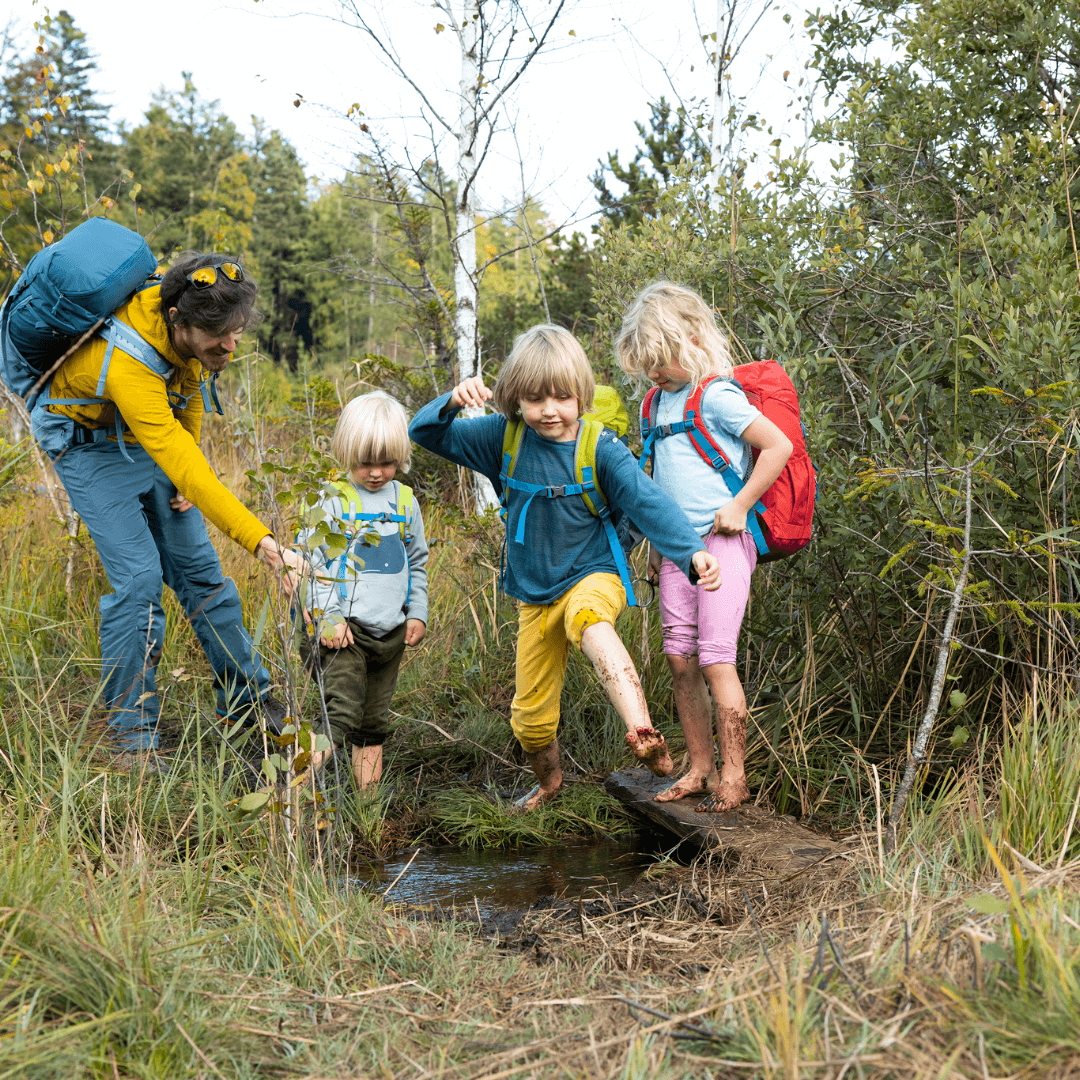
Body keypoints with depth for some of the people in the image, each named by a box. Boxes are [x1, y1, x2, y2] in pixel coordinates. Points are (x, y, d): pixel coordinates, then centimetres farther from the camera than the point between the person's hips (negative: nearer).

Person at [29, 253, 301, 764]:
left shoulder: (188, 325, -20)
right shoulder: (126, 365, -42)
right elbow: (184, 469, -45)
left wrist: (187, 470, 3)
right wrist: (260, 540, -50)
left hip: (157, 431, 7)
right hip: (90, 444, -6)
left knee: (197, 564, 6)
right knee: (138, 577, -15)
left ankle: (247, 697, 17)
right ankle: (130, 734, -3)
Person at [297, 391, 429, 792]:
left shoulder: (404, 500, 10)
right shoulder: (333, 500, -6)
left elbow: (417, 561, 19)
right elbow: (312, 560, -8)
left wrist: (417, 613, 11)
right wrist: (329, 617, -14)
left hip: (390, 628, 5)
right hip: (343, 625, -5)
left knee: (374, 715, 12)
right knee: (342, 705, -18)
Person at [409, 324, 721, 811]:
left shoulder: (600, 448, -14)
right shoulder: (504, 439, -5)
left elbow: (648, 502, -22)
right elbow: (427, 433, -3)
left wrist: (692, 551, -38)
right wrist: (453, 401, -25)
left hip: (592, 576, -4)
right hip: (535, 596, 5)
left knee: (587, 618, -43)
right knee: (530, 715, 14)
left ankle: (643, 732, -57)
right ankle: (548, 781, 46)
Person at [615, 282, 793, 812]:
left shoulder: (717, 396, -10)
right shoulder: (662, 400, 15)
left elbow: (778, 446, -15)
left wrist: (740, 506, -13)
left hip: (721, 544, -8)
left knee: (715, 659, -8)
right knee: (680, 660, 6)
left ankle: (733, 776, 1)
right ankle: (699, 770, 16)